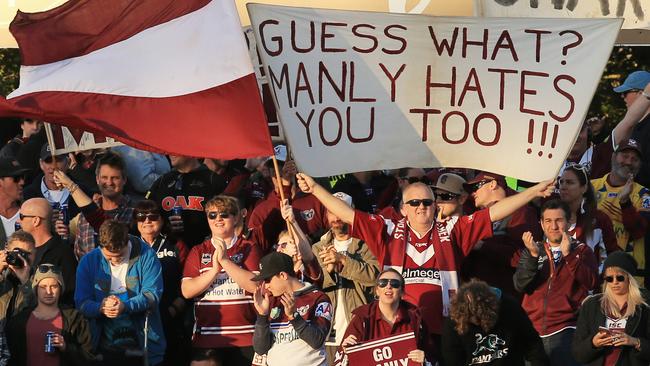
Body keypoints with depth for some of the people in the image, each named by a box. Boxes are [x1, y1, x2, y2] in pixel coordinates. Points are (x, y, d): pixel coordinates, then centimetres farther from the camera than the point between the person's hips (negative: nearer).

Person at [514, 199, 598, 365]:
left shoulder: (581, 250, 8)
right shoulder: (532, 251, 14)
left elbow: (590, 282, -9)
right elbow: (520, 285, 0)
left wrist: (567, 254, -18)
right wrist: (533, 255, -14)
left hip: (565, 331, -2)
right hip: (532, 331, 2)